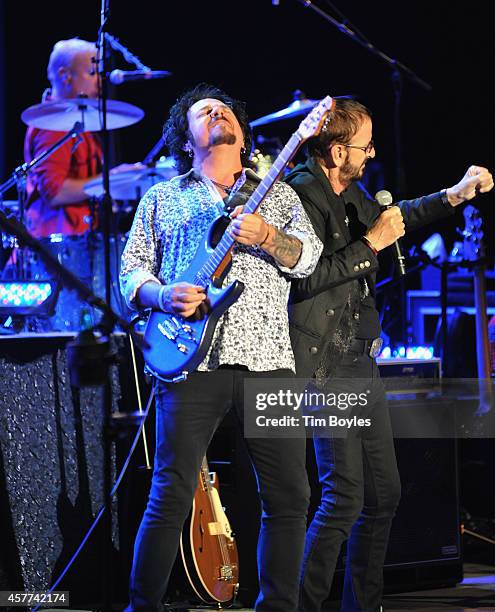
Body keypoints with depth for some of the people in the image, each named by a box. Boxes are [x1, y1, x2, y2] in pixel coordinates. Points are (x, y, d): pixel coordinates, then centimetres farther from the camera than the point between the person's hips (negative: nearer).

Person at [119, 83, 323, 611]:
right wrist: (163, 296, -8)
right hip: (193, 360, -2)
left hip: (267, 359, 2)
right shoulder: (161, 198, 18)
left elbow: (309, 257, 6)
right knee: (171, 496, -8)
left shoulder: (277, 194, 21)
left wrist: (266, 236, -13)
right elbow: (132, 268, 12)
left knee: (289, 496, 0)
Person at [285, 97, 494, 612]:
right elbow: (307, 278, -24)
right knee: (345, 498, -12)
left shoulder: (351, 193, 10)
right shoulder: (301, 195, -16)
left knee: (384, 494, 13)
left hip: (363, 366, 9)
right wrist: (370, 244, -19)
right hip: (328, 371, -9)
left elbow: (388, 218, 31)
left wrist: (454, 196, 25)